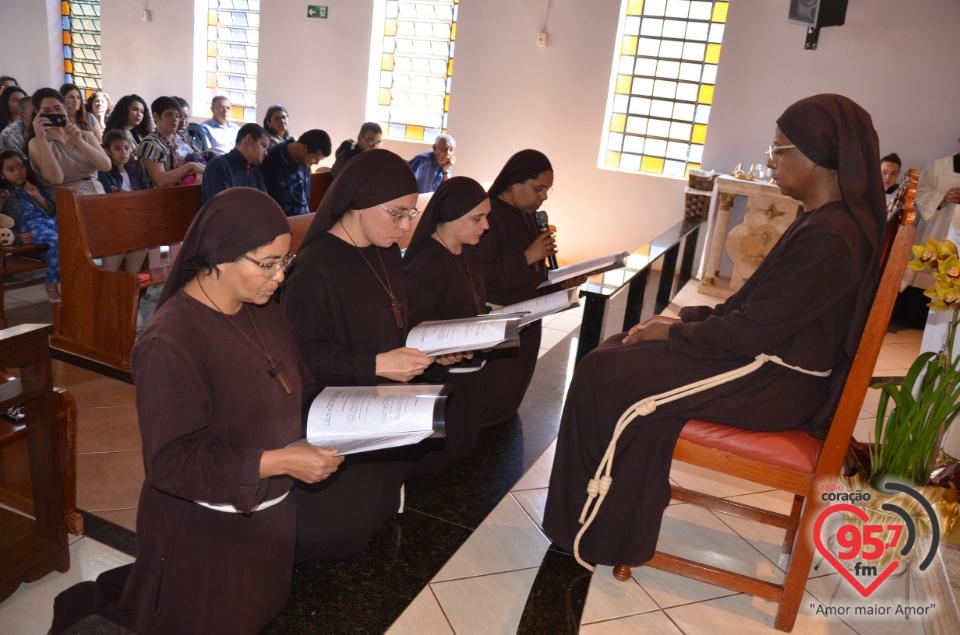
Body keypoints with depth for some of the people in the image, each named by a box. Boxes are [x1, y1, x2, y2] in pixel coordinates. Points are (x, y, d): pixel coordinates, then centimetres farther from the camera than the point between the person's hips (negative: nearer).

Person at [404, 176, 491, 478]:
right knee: (430, 462, 9)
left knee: (460, 449, 24)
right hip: (438, 380, -9)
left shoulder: (468, 253, 4)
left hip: (469, 374, 9)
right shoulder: (425, 265, -25)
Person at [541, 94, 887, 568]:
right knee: (616, 352, 6)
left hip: (774, 385, -10)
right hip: (768, 358, 10)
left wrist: (675, 331, -11)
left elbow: (751, 331, -23)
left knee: (605, 375, -13)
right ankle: (617, 518, 13)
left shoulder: (830, 239, -24)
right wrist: (684, 318, 2)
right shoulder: (822, 221, 8)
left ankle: (604, 532, 6)